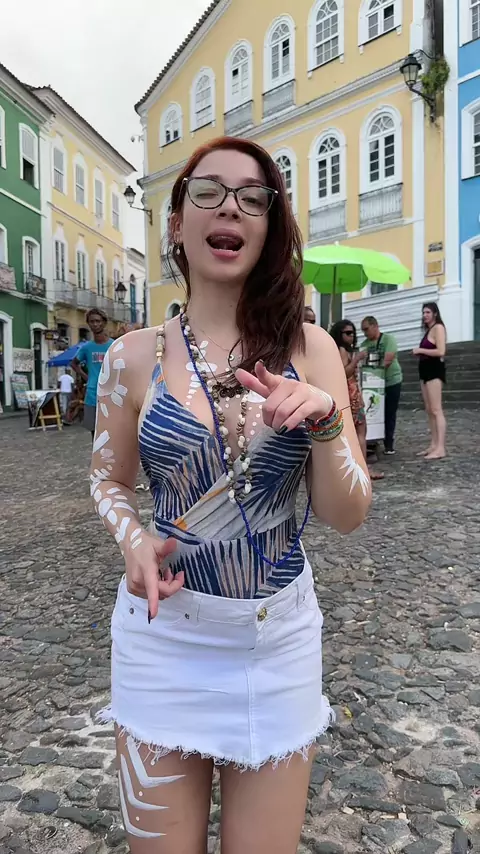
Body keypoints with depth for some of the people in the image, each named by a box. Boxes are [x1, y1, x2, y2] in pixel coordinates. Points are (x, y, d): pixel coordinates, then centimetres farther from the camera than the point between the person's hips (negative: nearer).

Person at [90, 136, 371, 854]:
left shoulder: (310, 348, -6)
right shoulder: (135, 356, -6)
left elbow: (347, 516, -6)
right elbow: (110, 481, 7)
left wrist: (326, 420, -23)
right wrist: (134, 539, -13)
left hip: (281, 637, 1)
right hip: (164, 634, 0)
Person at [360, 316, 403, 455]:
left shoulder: (389, 339, -6)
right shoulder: (364, 344, 6)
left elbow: (387, 361, -17)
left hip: (391, 382, -3)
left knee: (390, 414, 3)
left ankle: (389, 444, 11)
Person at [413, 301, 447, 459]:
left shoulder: (438, 327, -8)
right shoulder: (429, 329, 20)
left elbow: (441, 351, -19)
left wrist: (420, 350, -11)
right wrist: (419, 353, 6)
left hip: (434, 370, -10)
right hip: (426, 371, 10)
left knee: (436, 410, -12)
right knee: (429, 410, 8)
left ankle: (440, 448, -14)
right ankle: (433, 445, 12)